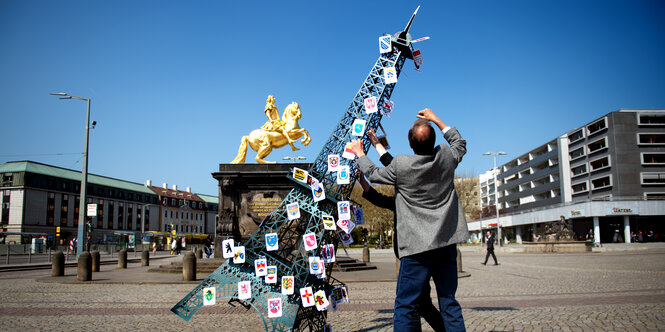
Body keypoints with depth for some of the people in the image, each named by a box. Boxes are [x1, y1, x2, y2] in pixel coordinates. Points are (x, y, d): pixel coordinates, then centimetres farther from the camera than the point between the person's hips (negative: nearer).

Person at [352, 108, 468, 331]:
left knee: (405, 306, 1)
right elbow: (460, 143, 24)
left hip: (418, 246, -5)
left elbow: (373, 174, 9)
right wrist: (436, 119, 28)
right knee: (449, 303, 13)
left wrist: (359, 153, 26)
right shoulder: (446, 156, 0)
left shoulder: (401, 165, -10)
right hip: (447, 243, 5)